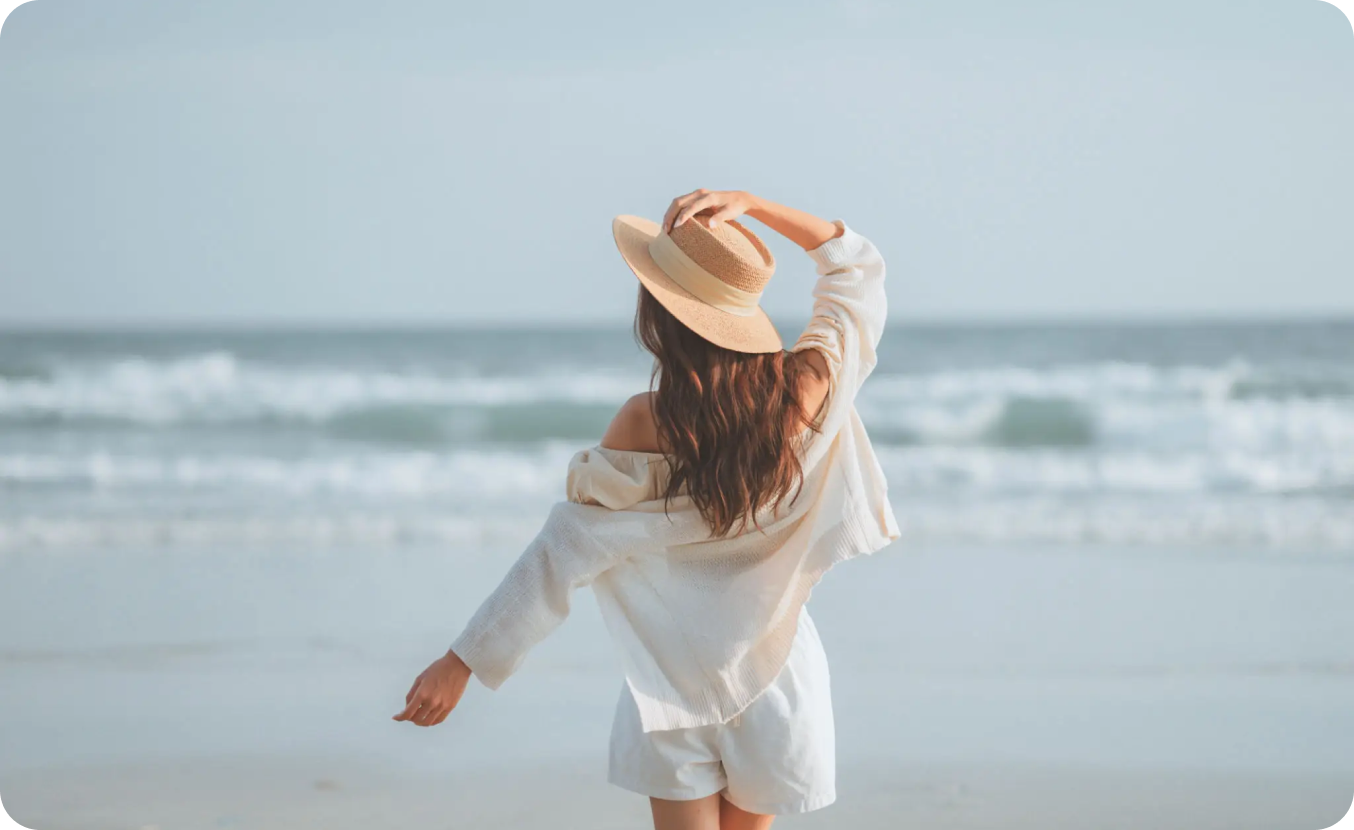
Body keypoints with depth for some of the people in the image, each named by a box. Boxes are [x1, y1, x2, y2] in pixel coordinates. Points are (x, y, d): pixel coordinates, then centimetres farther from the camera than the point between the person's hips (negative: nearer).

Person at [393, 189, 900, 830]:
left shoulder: (646, 428, -19)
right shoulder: (811, 388, -11)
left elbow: (563, 555, -14)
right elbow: (858, 266, 7)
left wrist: (462, 661, -7)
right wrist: (751, 206, -4)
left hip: (675, 678, -3)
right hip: (777, 674, 3)